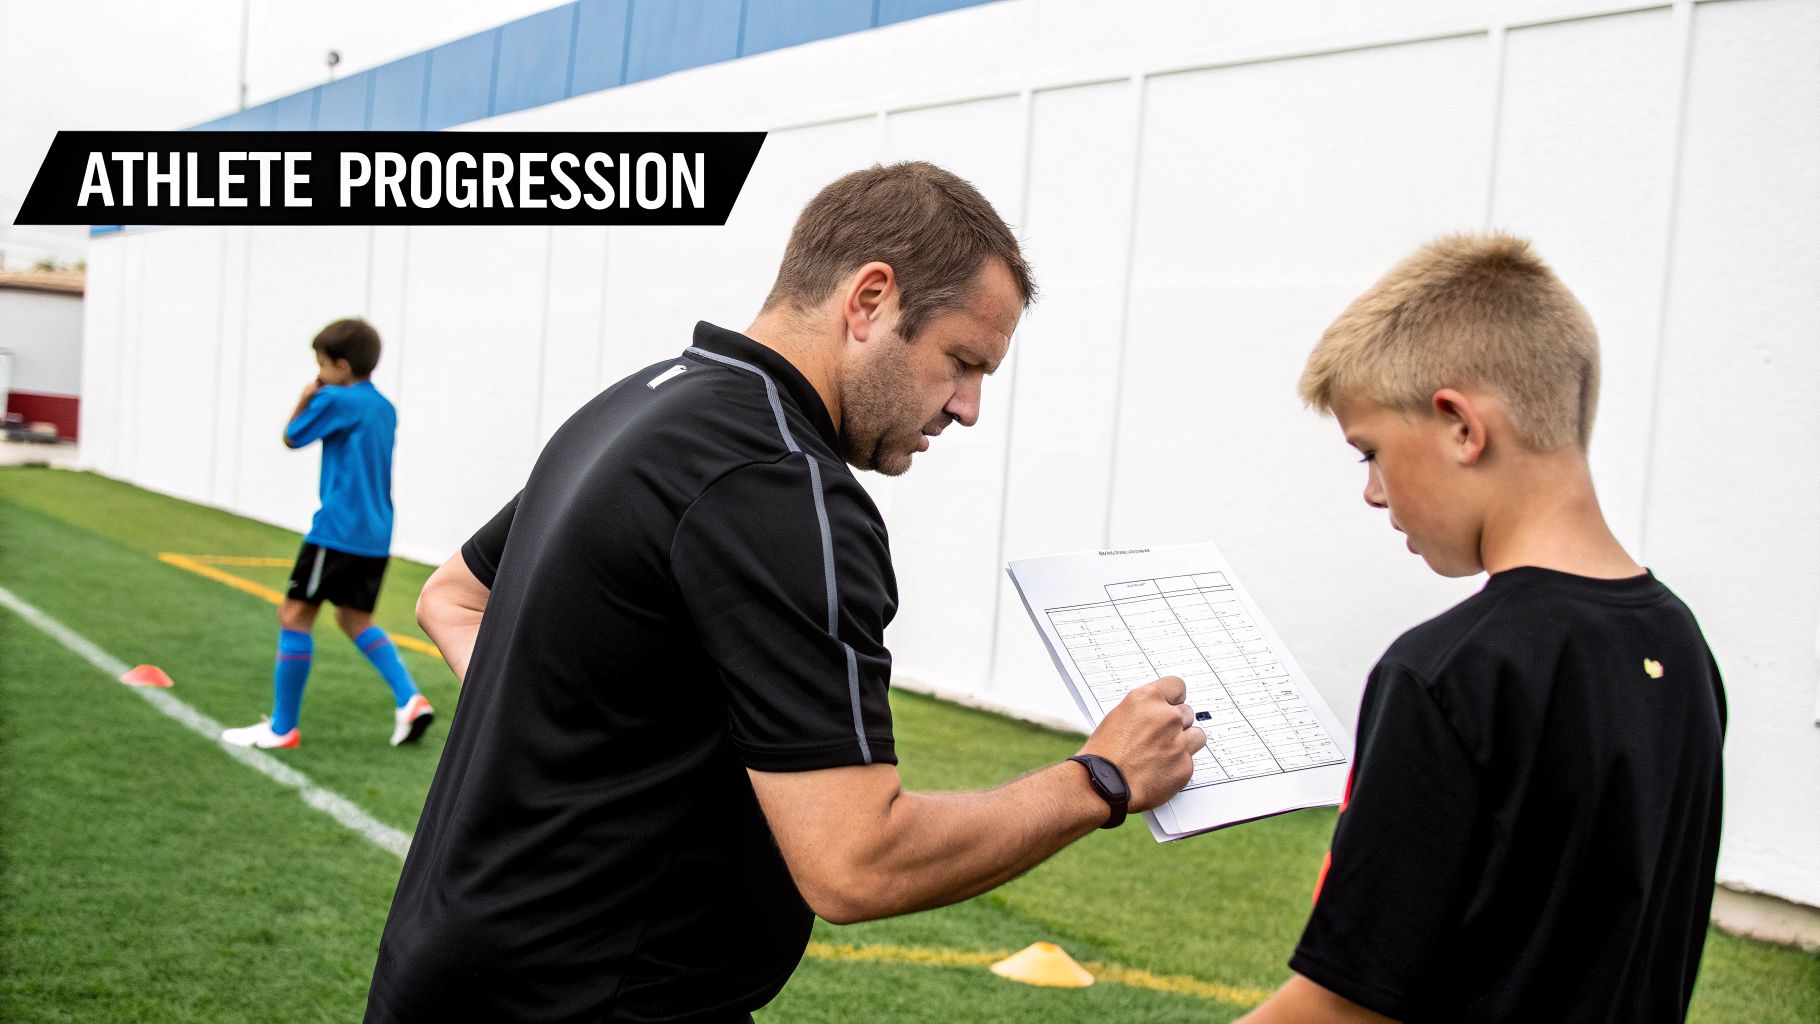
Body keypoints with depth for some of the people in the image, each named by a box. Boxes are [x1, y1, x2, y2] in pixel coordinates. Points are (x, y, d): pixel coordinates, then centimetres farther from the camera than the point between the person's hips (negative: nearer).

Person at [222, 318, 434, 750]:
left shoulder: (336, 401, -10)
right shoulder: (384, 407, 13)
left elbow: (291, 438, 1)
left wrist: (305, 399, 14)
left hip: (338, 532, -8)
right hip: (375, 536, 8)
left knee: (294, 614, 1)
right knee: (354, 618, 20)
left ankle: (282, 728, 4)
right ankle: (409, 700, 6)